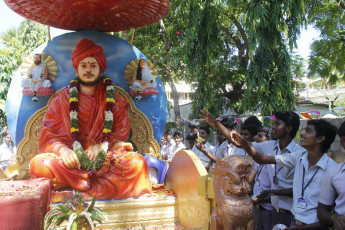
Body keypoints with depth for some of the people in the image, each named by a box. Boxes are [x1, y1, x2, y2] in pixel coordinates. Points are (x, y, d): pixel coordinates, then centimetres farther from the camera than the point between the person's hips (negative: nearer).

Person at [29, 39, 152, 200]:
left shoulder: (114, 100, 15)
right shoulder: (61, 99, 15)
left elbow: (122, 133, 7)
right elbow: (48, 135, 6)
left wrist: (101, 146, -13)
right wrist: (62, 149, -17)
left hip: (105, 159, 0)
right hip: (71, 161, 0)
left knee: (137, 162, -30)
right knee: (39, 164, -31)